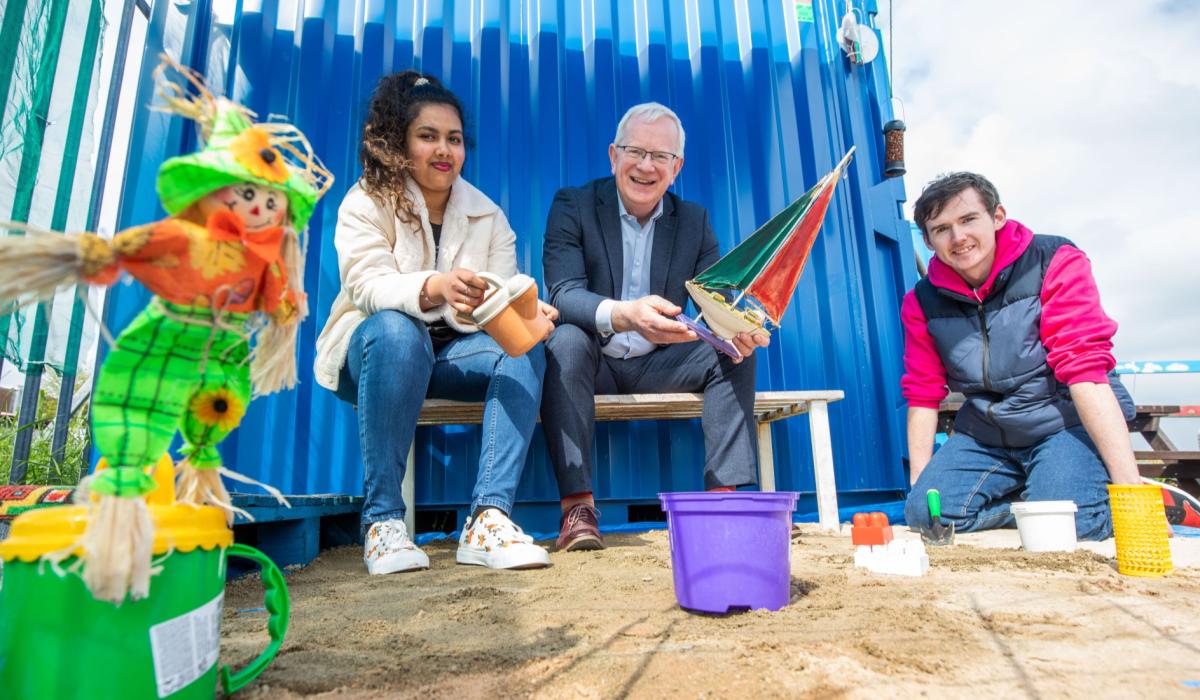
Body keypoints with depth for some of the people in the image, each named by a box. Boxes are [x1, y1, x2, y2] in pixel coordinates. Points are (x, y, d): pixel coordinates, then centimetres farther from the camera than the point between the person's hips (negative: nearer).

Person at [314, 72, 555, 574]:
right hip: (374, 352, -3)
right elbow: (368, 286, -22)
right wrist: (434, 287, -43)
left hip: (453, 353, 3)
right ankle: (381, 519, -28)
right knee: (396, 331, -37)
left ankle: (488, 518, -33)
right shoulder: (366, 203, -3)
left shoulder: (487, 216, 6)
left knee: (528, 345, -25)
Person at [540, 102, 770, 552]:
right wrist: (623, 315, -43)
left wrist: (737, 329, -28)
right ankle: (577, 506, -32)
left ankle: (723, 495, -16)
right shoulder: (573, 206, -6)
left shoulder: (694, 220, 5)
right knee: (565, 339, -33)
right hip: (591, 362, -3)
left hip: (657, 364, 3)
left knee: (734, 350, -17)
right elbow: (564, 294, -21)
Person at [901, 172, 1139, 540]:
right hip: (986, 435, 3)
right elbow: (922, 395, 3)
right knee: (923, 512, -17)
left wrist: (1129, 485, -25)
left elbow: (1085, 371, -21)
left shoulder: (1055, 262, -11)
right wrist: (920, 487, -3)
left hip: (1067, 423, -3)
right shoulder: (922, 302, -1)